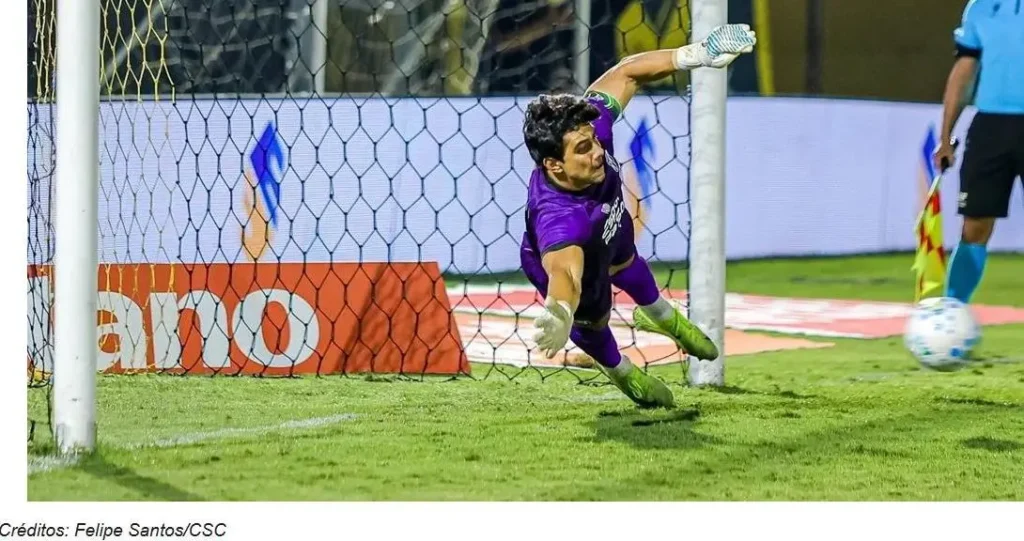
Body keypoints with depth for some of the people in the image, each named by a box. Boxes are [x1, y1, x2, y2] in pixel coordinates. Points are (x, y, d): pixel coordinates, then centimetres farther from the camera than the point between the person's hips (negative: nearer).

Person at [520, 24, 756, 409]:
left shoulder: (588, 127, -40)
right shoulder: (555, 216, -56)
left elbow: (625, 74, -25)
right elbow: (564, 273, -72)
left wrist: (695, 55, -34)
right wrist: (561, 314, -95)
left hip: (609, 232, 5)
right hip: (571, 262, -5)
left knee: (626, 263, 37)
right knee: (591, 321, 24)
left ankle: (660, 316, 73)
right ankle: (620, 371, 62)